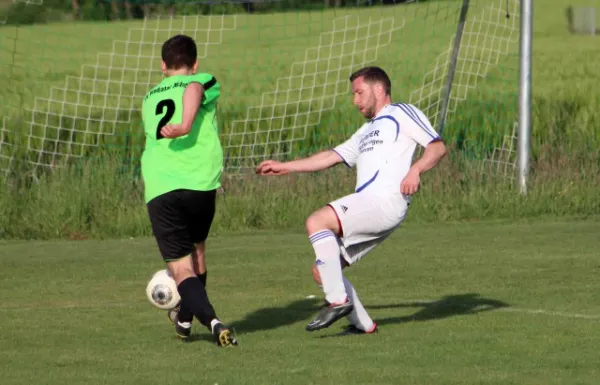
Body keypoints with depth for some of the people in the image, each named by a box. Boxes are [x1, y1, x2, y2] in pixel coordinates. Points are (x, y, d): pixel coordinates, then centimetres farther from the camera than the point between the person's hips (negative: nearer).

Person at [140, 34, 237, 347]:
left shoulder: (150, 99, 23)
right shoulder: (204, 83, 10)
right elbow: (194, 88, -13)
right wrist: (186, 125, -25)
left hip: (160, 191, 1)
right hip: (201, 184, -1)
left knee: (181, 268, -3)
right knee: (196, 248, 26)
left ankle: (211, 320, -28)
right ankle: (185, 318, 40)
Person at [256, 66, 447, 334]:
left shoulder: (401, 114, 8)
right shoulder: (367, 131, 35)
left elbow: (438, 147, -2)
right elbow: (331, 157, 36)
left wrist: (415, 170, -20)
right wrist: (284, 167, 33)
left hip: (386, 201, -9)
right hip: (366, 205, 9)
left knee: (317, 222, -25)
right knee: (322, 270, 4)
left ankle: (338, 300, -24)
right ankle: (363, 324, 7)